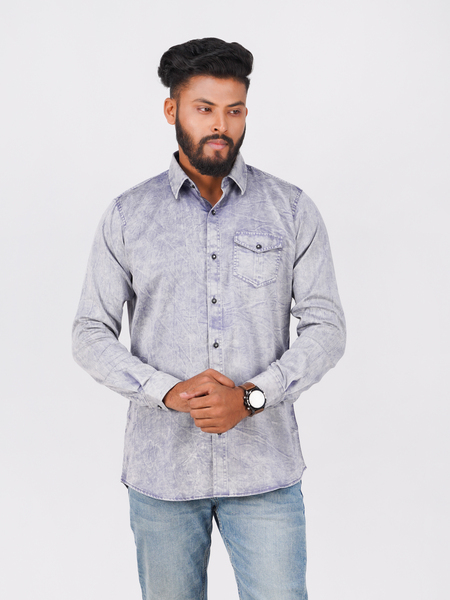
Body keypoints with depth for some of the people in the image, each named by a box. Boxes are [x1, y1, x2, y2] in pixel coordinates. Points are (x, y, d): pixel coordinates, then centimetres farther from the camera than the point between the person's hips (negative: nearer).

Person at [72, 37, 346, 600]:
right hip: (161, 468, 1)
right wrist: (168, 391, -16)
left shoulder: (292, 210, -1)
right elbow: (91, 336, 0)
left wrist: (249, 398, -16)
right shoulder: (126, 216, 0)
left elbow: (325, 327, -2)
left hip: (264, 468, 0)